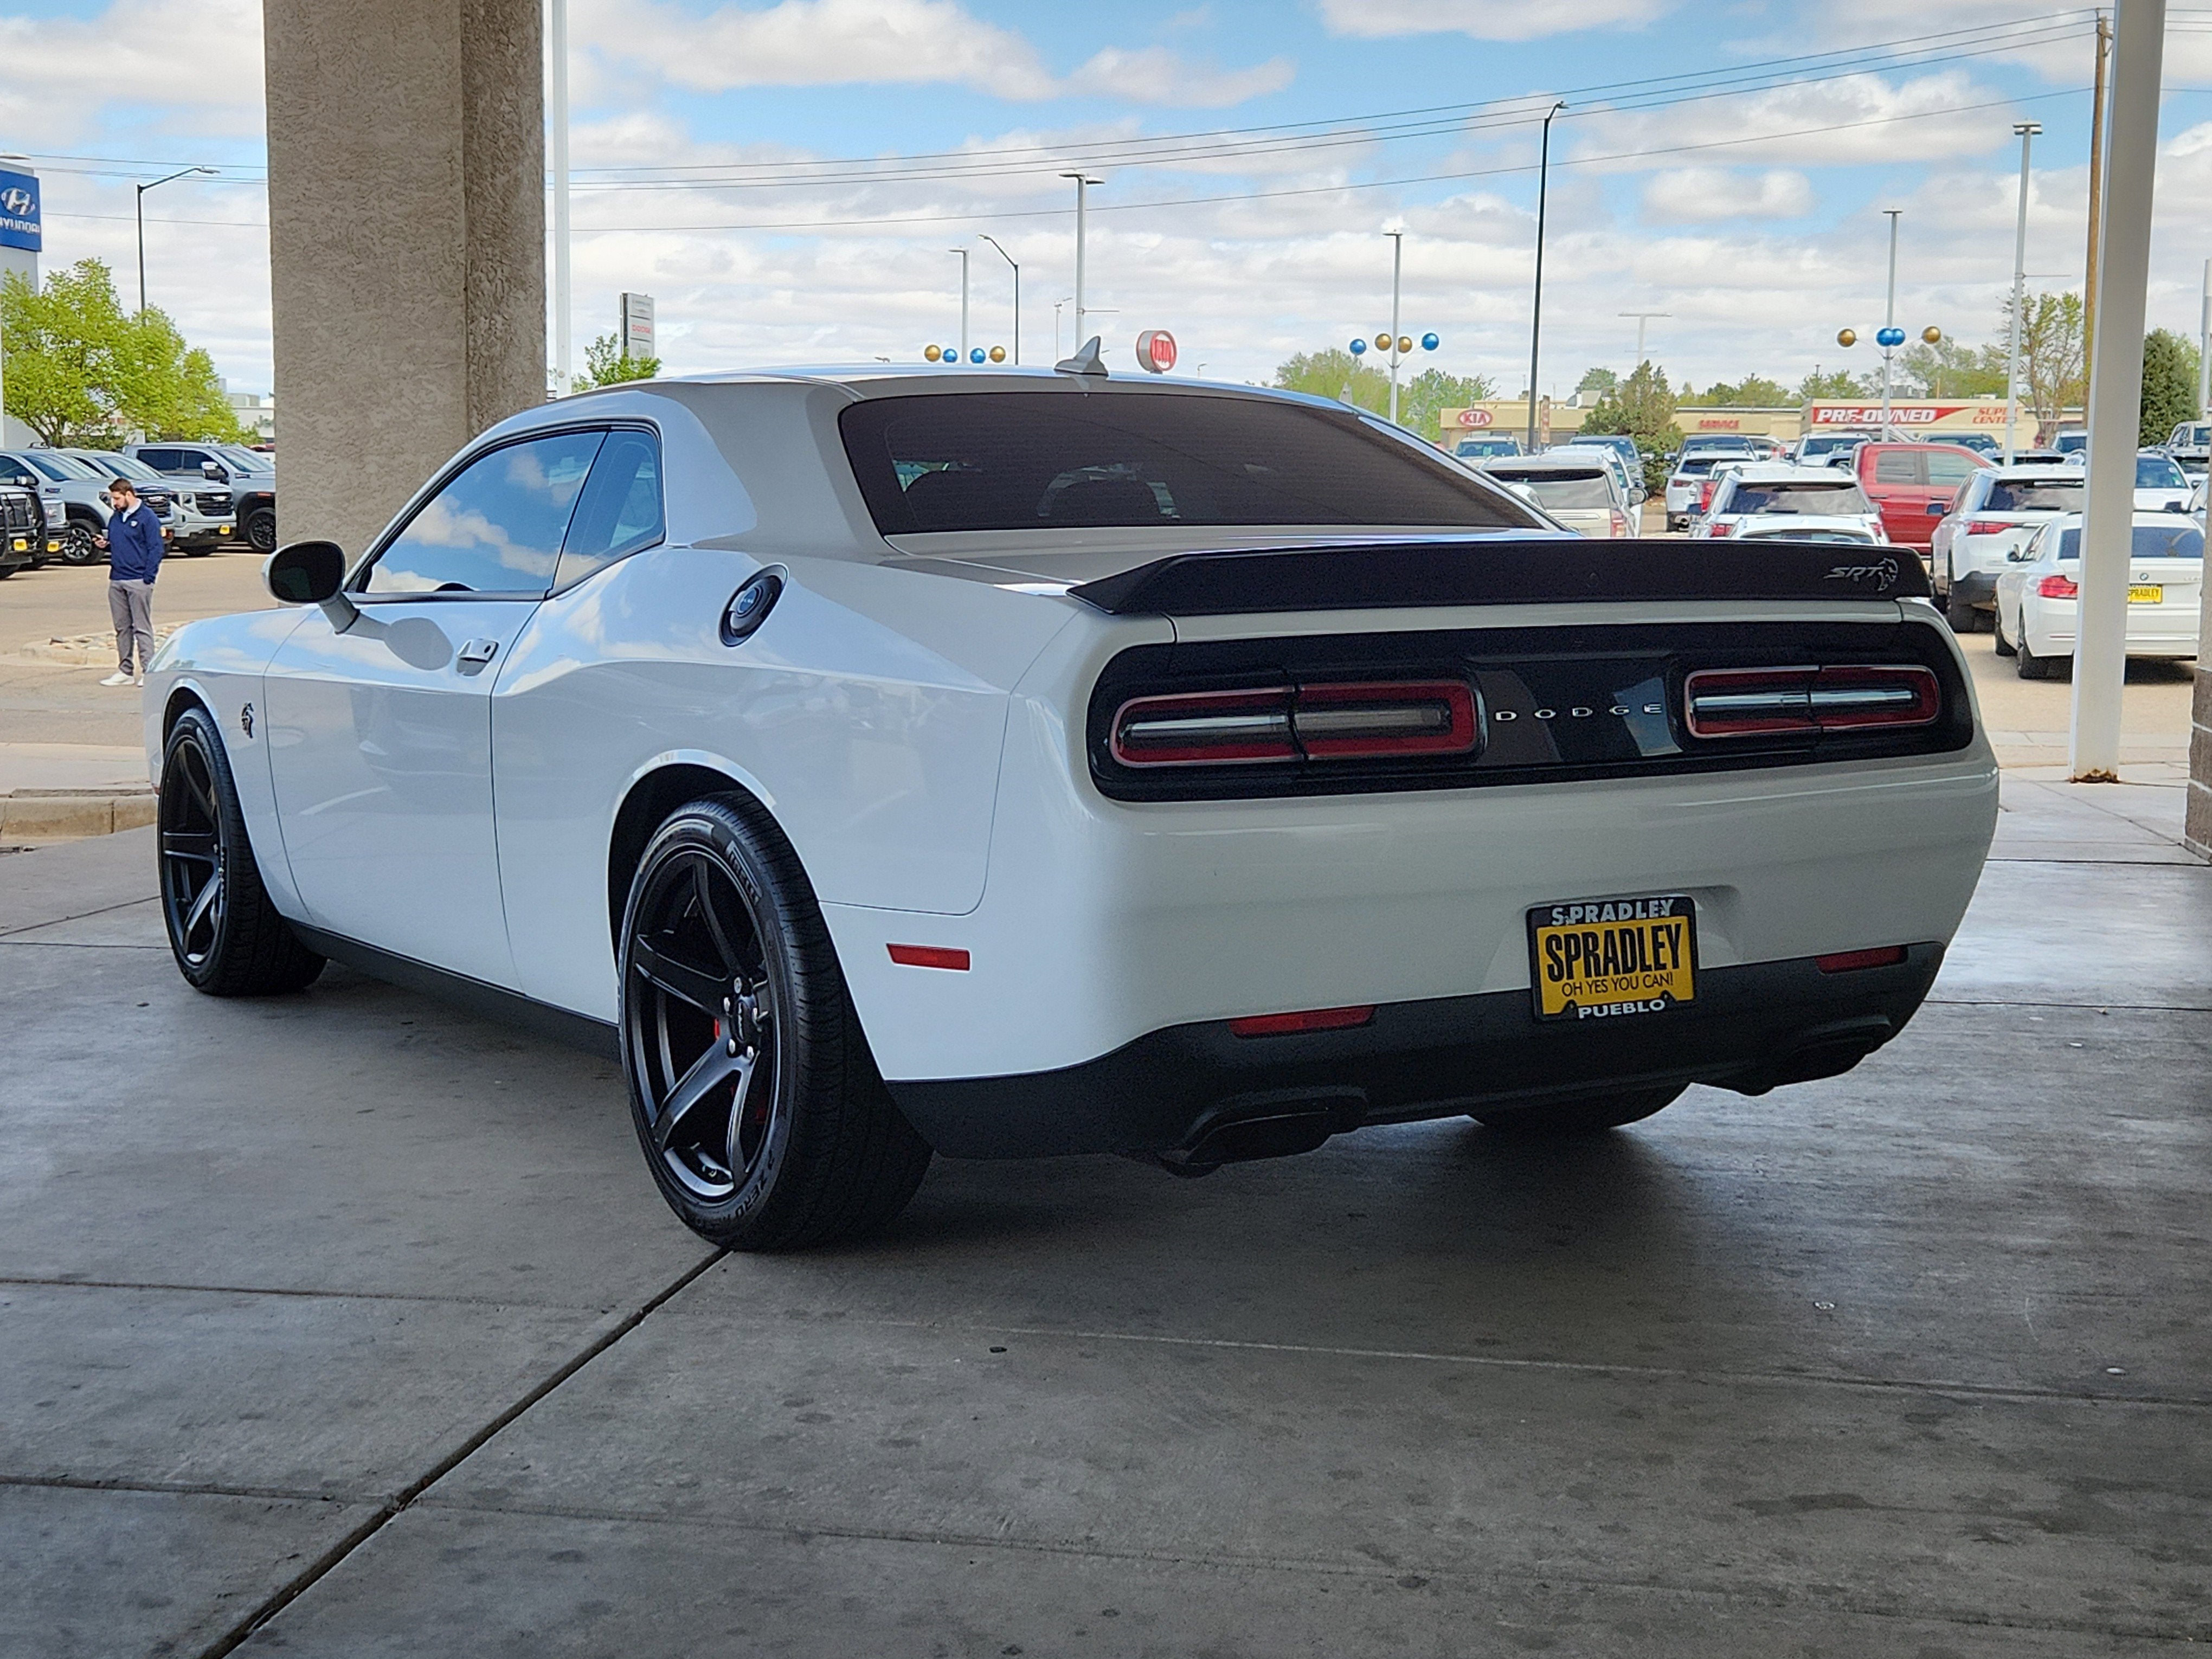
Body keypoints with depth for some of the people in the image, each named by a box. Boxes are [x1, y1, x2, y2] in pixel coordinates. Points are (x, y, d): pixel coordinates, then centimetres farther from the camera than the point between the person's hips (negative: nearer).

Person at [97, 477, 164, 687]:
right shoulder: (116, 518, 16)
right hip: (116, 581, 8)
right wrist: (105, 544, 3)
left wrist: (148, 579, -16)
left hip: (138, 581, -8)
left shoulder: (147, 517, -6)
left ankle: (148, 671, -5)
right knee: (122, 628, 11)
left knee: (142, 628, -6)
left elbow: (156, 549, -10)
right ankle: (125, 671, 16)